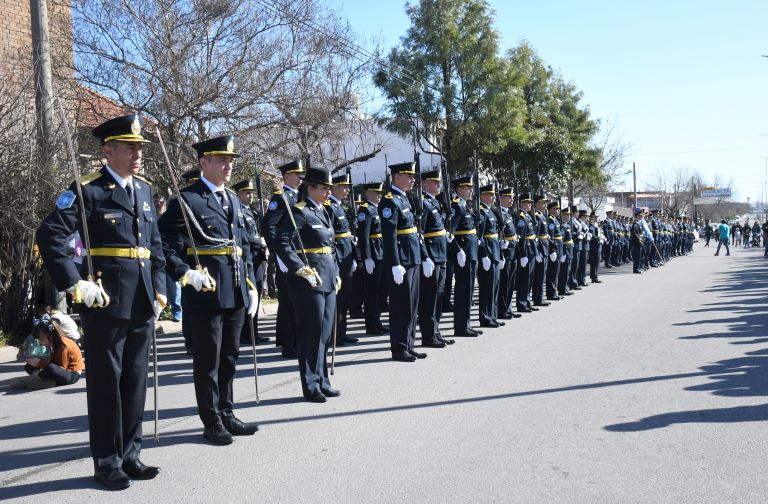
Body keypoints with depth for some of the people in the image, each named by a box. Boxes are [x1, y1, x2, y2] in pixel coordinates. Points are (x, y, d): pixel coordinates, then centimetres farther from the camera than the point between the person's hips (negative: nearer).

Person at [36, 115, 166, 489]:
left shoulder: (144, 190, 12)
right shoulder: (88, 189, -9)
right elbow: (49, 236, -16)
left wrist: (159, 288, 11)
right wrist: (74, 285, -18)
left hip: (142, 303, 6)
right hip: (106, 302, -6)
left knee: (135, 382, 13)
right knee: (106, 383, 6)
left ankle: (130, 455, 27)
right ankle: (107, 463, 19)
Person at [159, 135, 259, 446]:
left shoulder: (233, 200, 15)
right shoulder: (187, 199, -8)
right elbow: (166, 244, -12)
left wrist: (251, 286, 14)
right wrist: (185, 273, -23)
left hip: (235, 295, 7)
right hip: (205, 295, -7)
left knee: (229, 358, 16)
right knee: (208, 361, 5)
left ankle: (227, 416, 29)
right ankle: (212, 422, 18)